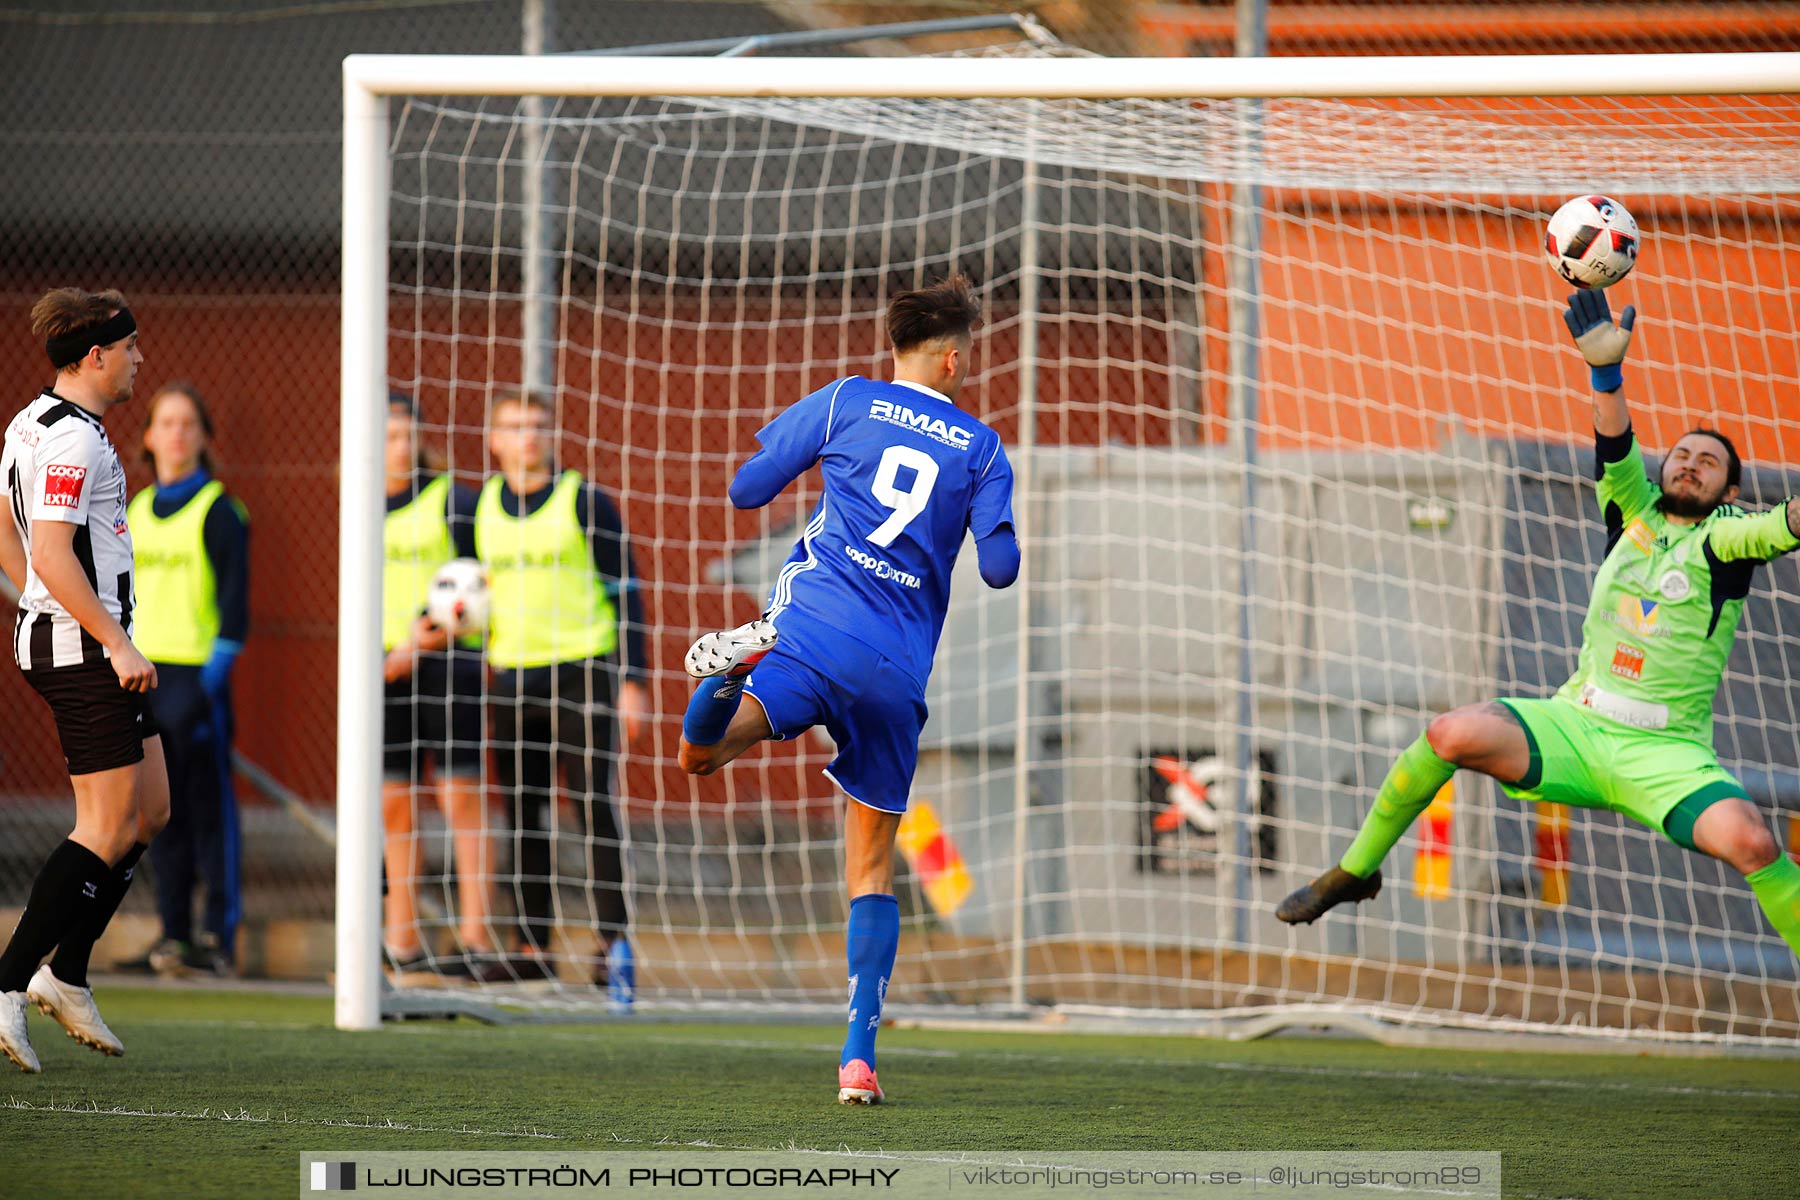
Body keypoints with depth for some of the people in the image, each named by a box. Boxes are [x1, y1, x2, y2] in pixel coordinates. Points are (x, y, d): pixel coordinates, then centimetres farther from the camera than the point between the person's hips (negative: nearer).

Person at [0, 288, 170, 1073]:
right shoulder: (72, 439, -18)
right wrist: (117, 644, -24)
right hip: (83, 647, -10)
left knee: (150, 810, 14)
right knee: (109, 830, -8)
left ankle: (65, 975, 15)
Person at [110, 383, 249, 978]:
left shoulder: (219, 511, -5)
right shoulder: (137, 510, 15)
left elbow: (234, 601, -8)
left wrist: (215, 676, -14)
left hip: (198, 676, -7)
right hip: (144, 676, 7)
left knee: (209, 808, -5)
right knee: (162, 813, 8)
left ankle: (220, 938, -3)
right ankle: (173, 934, 12)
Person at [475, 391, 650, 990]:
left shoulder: (582, 501, -2)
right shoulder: (482, 507, 11)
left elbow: (625, 592, -2)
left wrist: (631, 679, -8)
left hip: (581, 671, -4)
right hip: (513, 681, 4)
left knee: (594, 806, -9)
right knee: (525, 815, 6)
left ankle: (613, 945, -9)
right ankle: (532, 946, 11)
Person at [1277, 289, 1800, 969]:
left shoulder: (1720, 537, 3)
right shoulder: (1636, 513, 12)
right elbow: (1615, 453, -5)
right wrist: (1607, 369, -24)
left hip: (1666, 754, -3)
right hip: (1577, 726, 3)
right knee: (1452, 735, -20)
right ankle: (1355, 870, -2)